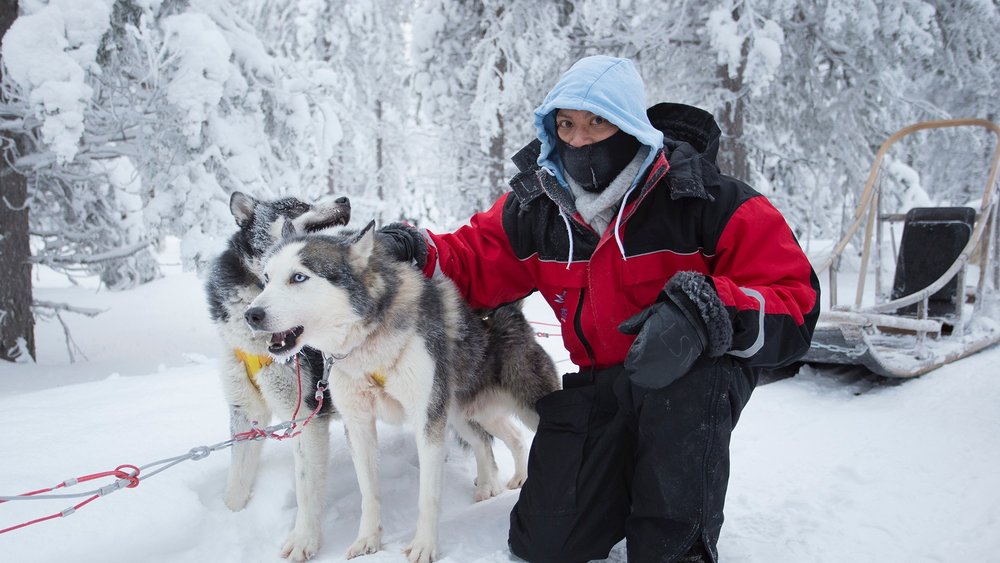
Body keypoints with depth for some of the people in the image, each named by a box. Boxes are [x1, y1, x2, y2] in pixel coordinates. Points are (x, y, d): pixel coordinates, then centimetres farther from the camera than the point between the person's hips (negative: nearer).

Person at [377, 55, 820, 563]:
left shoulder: (701, 196, -19)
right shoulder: (535, 207, -5)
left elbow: (795, 301, -21)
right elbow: (474, 262, 8)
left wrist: (705, 314, -41)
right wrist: (419, 253, -14)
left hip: (700, 365, -3)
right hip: (602, 382, 4)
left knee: (684, 386, -41)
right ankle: (631, 480, 27)